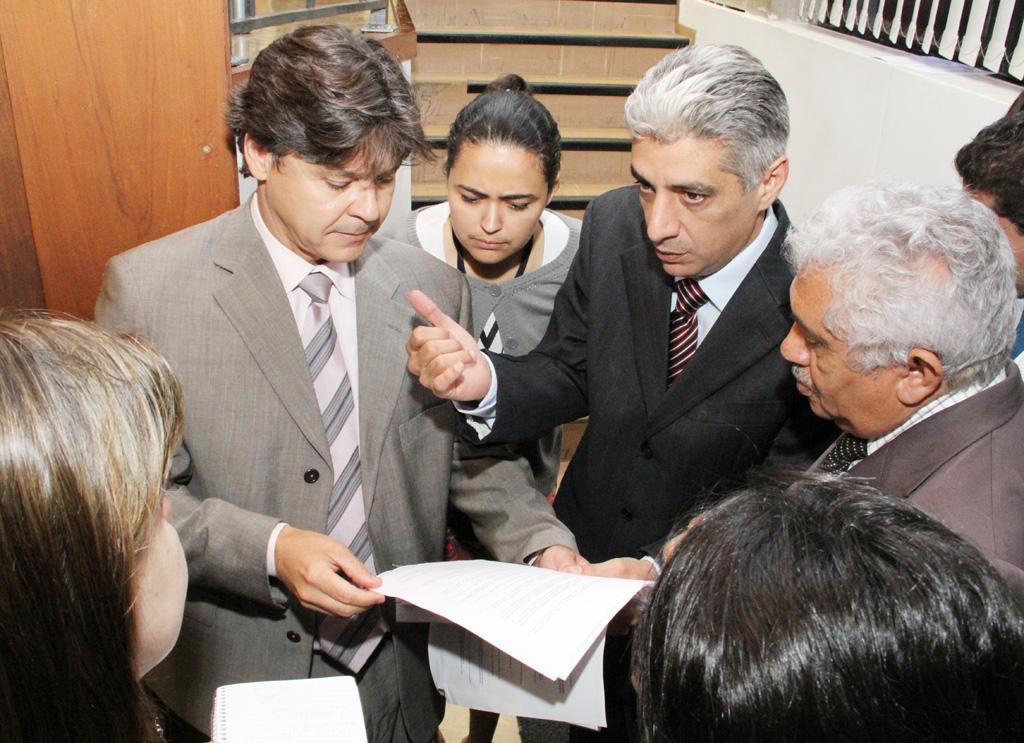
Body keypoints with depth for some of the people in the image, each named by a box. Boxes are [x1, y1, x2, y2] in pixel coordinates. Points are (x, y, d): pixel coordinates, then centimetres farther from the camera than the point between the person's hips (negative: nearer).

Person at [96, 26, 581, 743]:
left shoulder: (433, 288, -5)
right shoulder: (148, 288, -14)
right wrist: (270, 549, -24)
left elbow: (473, 455, 2)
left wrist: (543, 544, -14)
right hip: (239, 680, -2)